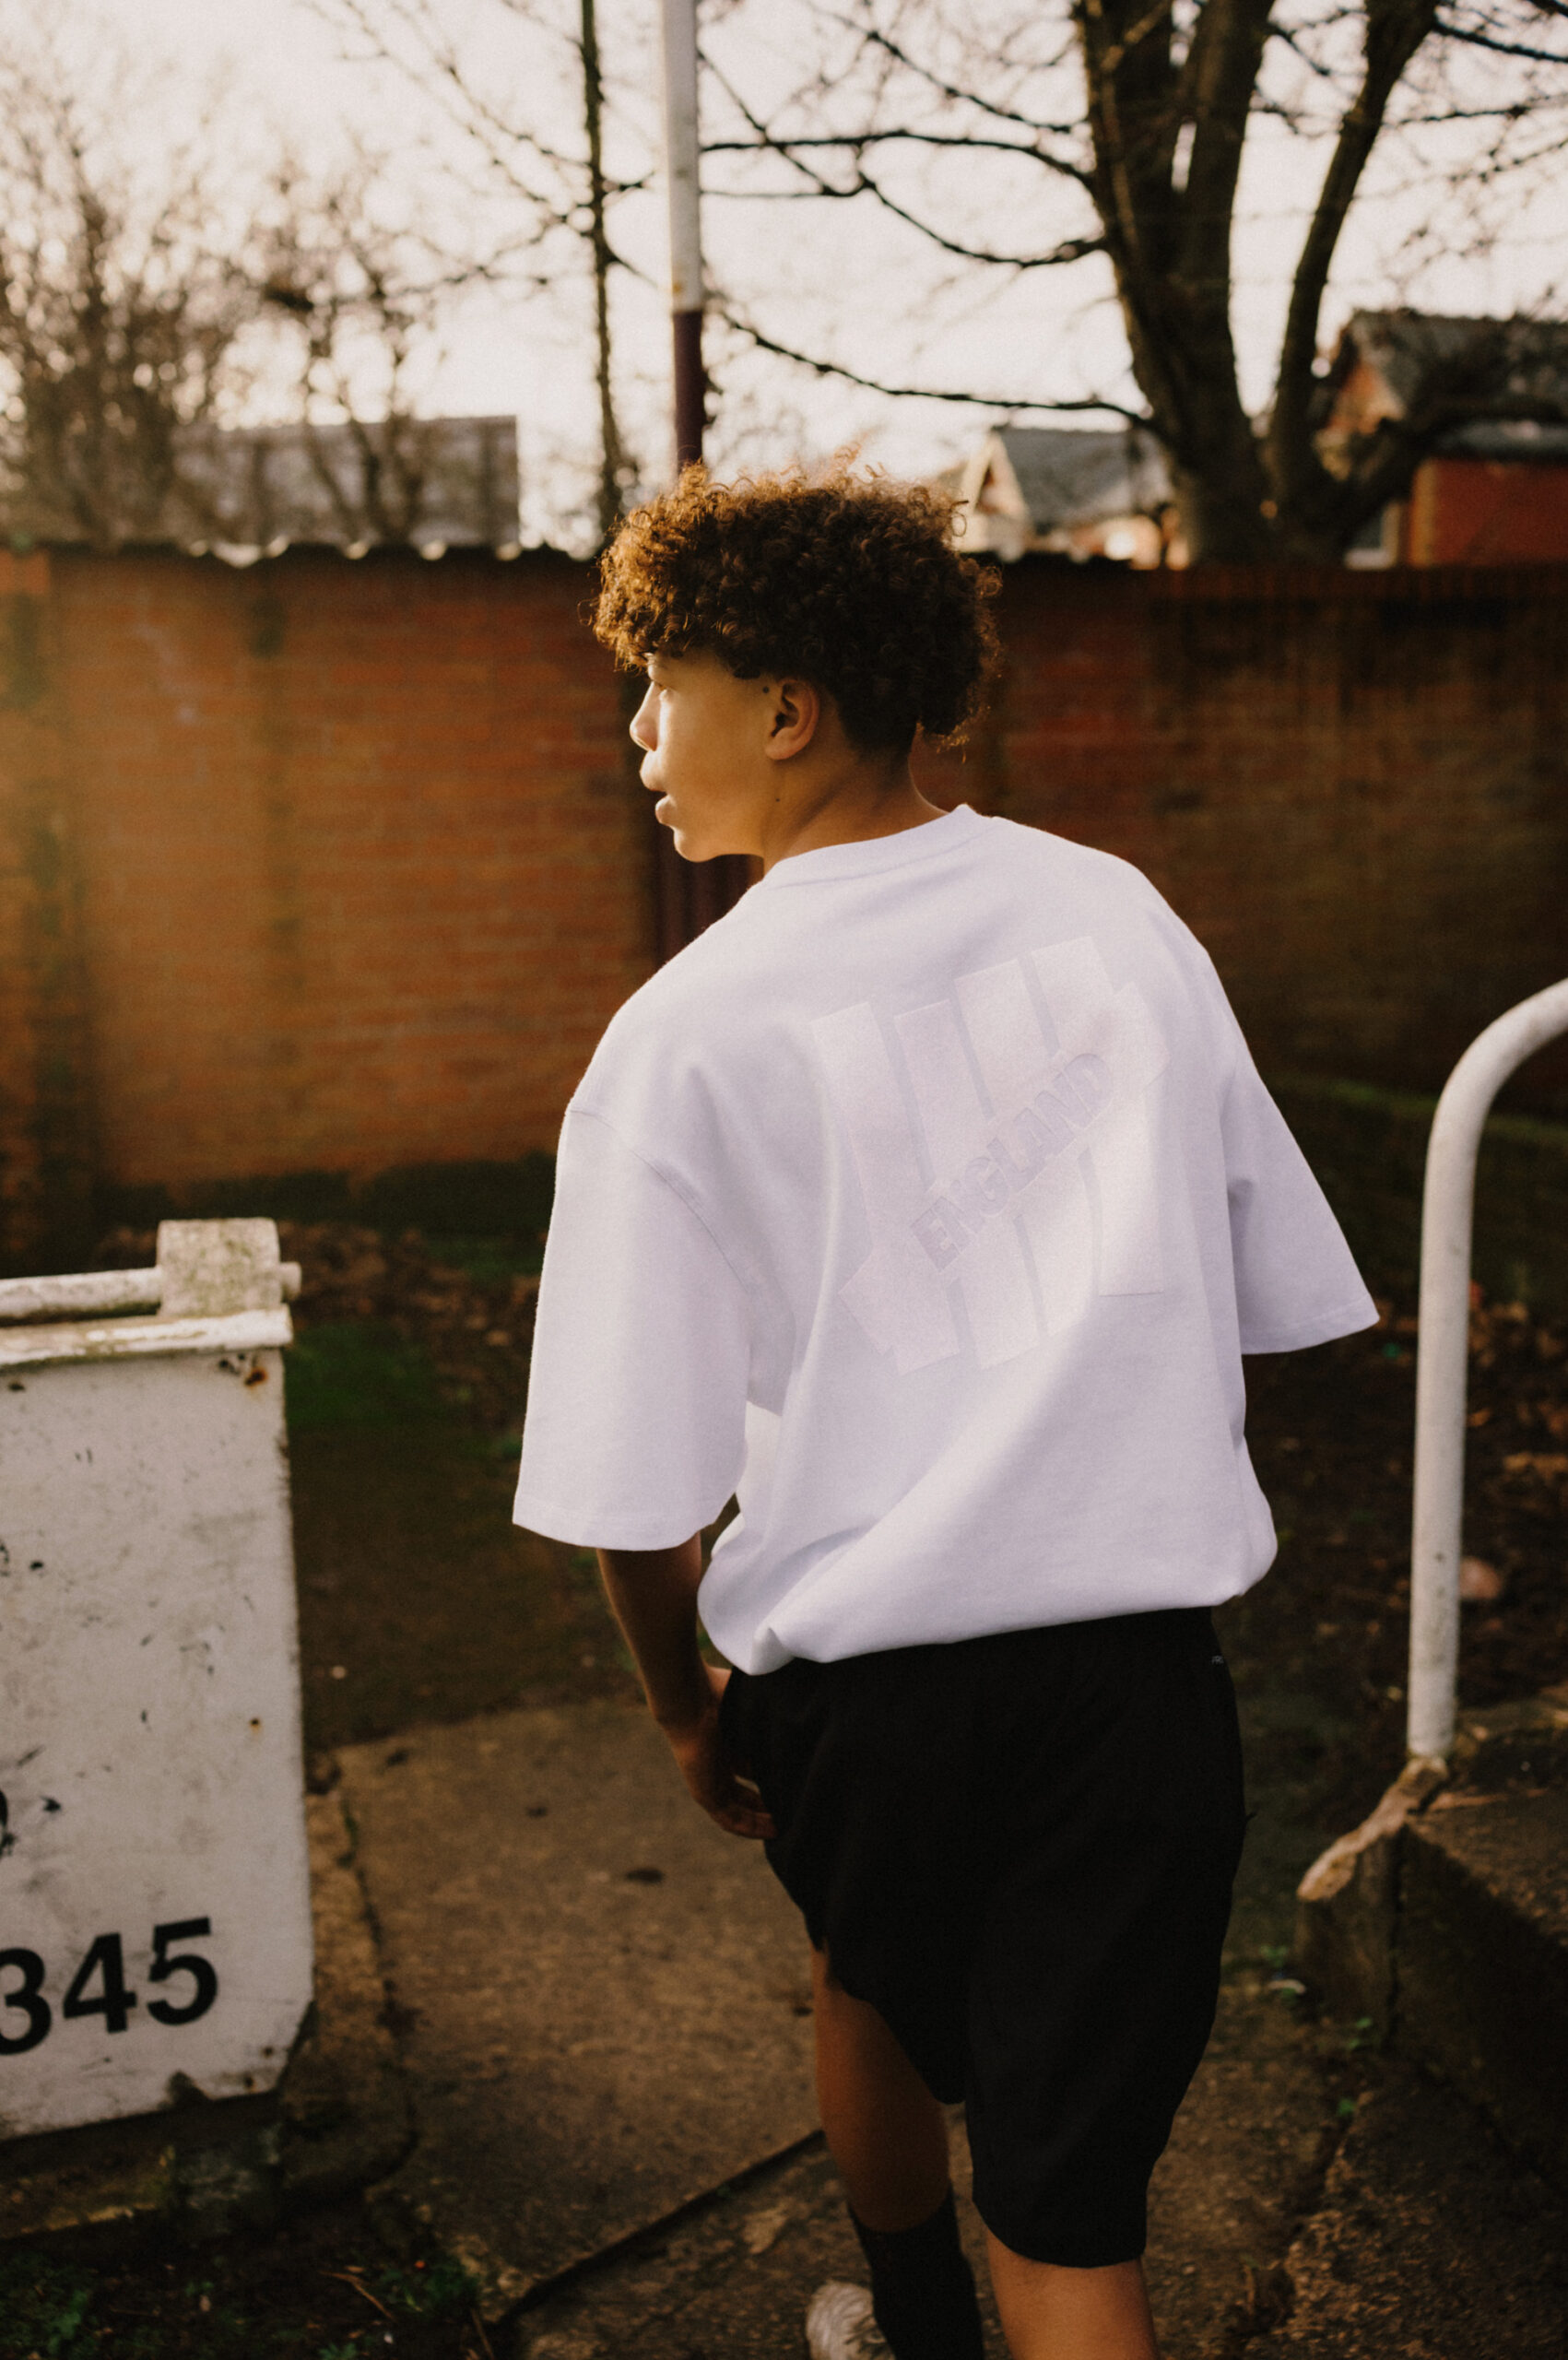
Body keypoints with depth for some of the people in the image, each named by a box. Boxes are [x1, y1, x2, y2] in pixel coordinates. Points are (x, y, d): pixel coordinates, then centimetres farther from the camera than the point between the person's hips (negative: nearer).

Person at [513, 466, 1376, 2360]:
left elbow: (633, 1490, -11)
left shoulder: (687, 1033, -13)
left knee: (873, 1989, 31)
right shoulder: (1117, 912, -1)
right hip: (1145, 1666, 1)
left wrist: (685, 1705, 7)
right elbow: (1275, 1295, 7)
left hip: (868, 1685, 0)